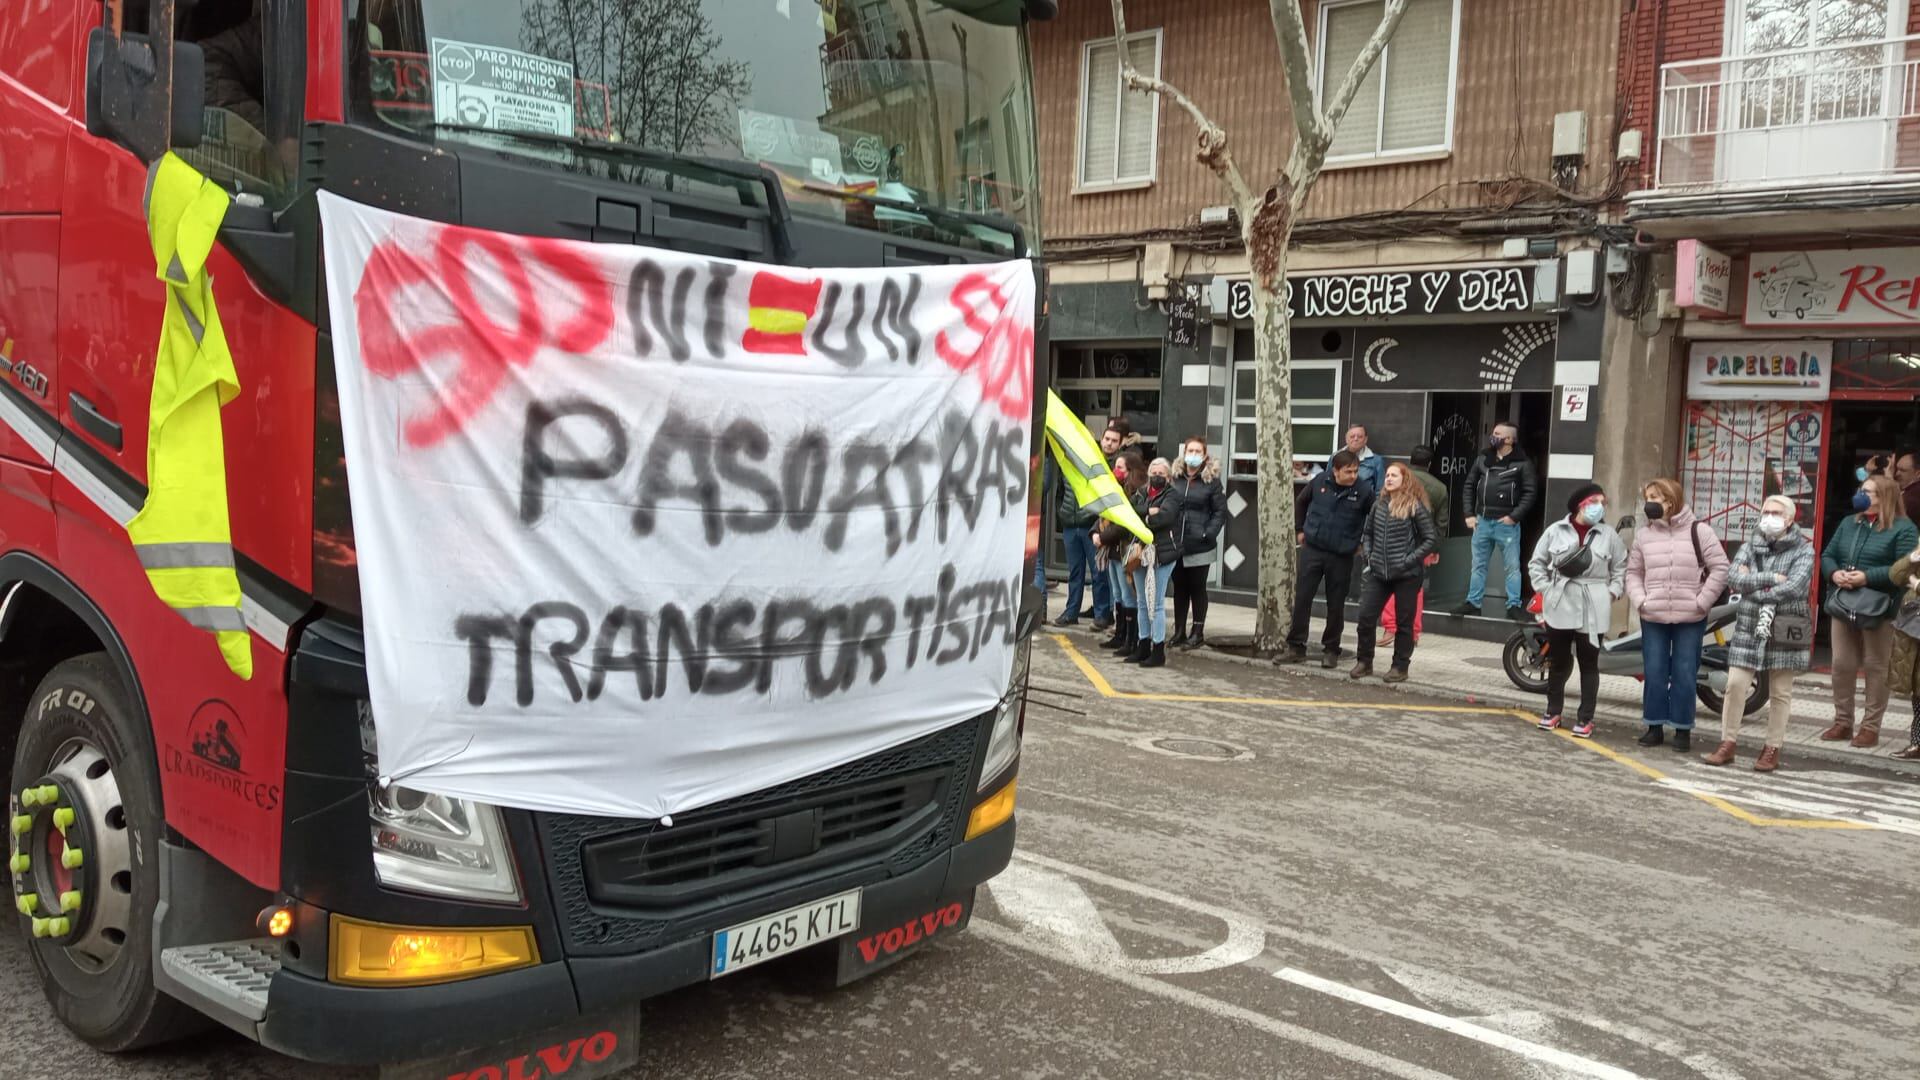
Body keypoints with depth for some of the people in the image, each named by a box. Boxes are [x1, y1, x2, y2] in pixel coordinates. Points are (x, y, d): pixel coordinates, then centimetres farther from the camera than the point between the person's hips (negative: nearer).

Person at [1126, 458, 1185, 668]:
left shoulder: (1172, 495, -2)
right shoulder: (1142, 494, 17)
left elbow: (1164, 517, -18)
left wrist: (1142, 519, -8)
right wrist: (1148, 512, -14)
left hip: (1162, 554, -7)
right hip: (1141, 552, 7)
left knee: (1156, 603, -6)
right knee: (1142, 602, 12)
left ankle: (1159, 652, -1)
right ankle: (1144, 647, 21)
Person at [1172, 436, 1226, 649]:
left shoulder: (1212, 480, -4)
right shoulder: (1175, 478, 4)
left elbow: (1220, 512, -3)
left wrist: (1208, 534, -13)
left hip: (1200, 546, -3)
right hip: (1176, 544, 3)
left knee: (1197, 588, 5)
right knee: (1179, 588, 11)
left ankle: (1198, 632, 13)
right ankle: (1179, 630, 21)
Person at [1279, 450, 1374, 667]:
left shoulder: (1363, 493, -11)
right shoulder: (1319, 482, -4)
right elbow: (1302, 501, 14)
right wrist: (1301, 529, 17)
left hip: (1342, 556, -2)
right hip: (1312, 550, 2)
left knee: (1336, 605, 6)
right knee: (1302, 599, 2)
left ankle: (1331, 650, 19)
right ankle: (1296, 647, 10)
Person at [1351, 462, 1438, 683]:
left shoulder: (1415, 507, -7)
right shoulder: (1379, 504, 9)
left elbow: (1431, 538, -8)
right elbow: (1367, 532, 22)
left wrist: (1410, 559, -14)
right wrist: (1369, 554, 7)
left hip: (1407, 575, -5)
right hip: (1378, 573, 5)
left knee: (1404, 622, 5)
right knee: (1365, 617, 0)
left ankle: (1400, 667, 15)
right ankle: (1364, 662, 13)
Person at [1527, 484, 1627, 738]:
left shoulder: (1609, 534, 3)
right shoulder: (1556, 530, 1)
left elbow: (1620, 568, 9)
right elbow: (1537, 563, 7)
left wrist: (1611, 594, -3)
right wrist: (1546, 590, -2)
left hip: (1593, 610, 0)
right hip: (1560, 607, 0)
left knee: (1589, 663, 4)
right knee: (1558, 661, 9)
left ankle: (1586, 718, 10)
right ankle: (1553, 710, 23)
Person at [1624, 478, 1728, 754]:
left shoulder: (1699, 531, -4)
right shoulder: (1644, 534, 7)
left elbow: (1720, 568, -5)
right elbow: (1633, 572, 13)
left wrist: (1702, 602, -10)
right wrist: (1640, 600, -2)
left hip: (1690, 619, -3)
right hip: (1653, 618, 3)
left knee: (1684, 675, 2)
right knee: (1654, 673, 5)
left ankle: (1683, 729, 11)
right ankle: (1655, 726, 16)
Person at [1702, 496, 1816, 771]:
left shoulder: (1803, 550, 0)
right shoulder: (1750, 547, 10)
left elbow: (1794, 587, -15)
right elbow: (1733, 578, -5)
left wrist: (1752, 585, -10)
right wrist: (1770, 578, -14)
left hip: (1784, 631, -2)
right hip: (1749, 628, 2)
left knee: (1780, 693, 5)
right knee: (1735, 685, -2)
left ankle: (1772, 749, 14)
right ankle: (1728, 743, 5)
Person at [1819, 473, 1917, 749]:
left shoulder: (1903, 528, -5)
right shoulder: (1848, 523, 14)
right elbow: (1827, 555, 14)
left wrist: (1868, 577, -23)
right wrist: (1834, 573, -7)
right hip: (1844, 605, 6)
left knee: (1876, 669, 2)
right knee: (1842, 665, 8)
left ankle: (1871, 727, 9)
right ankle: (1843, 722, 19)